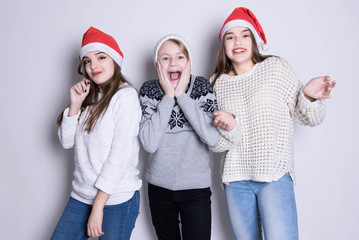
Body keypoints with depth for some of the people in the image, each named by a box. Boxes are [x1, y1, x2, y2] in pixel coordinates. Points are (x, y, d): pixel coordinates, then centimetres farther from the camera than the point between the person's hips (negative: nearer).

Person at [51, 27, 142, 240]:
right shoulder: (89, 97, 11)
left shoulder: (126, 96, -11)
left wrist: (98, 207, -17)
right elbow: (67, 141, 9)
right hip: (81, 196, 6)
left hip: (117, 200, -6)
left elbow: (121, 155, -17)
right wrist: (76, 105, -5)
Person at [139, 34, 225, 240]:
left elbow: (212, 138, -20)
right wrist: (168, 97, -17)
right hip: (159, 186, 2)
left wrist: (182, 95, -17)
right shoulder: (149, 90, -4)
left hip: (196, 187, -1)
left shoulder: (202, 86, -6)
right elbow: (149, 144, -16)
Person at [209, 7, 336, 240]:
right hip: (235, 179, 3)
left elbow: (310, 119, 3)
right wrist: (226, 129, -13)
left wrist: (309, 96, -17)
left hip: (275, 176, -3)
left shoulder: (275, 67, 1)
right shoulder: (217, 82, 8)